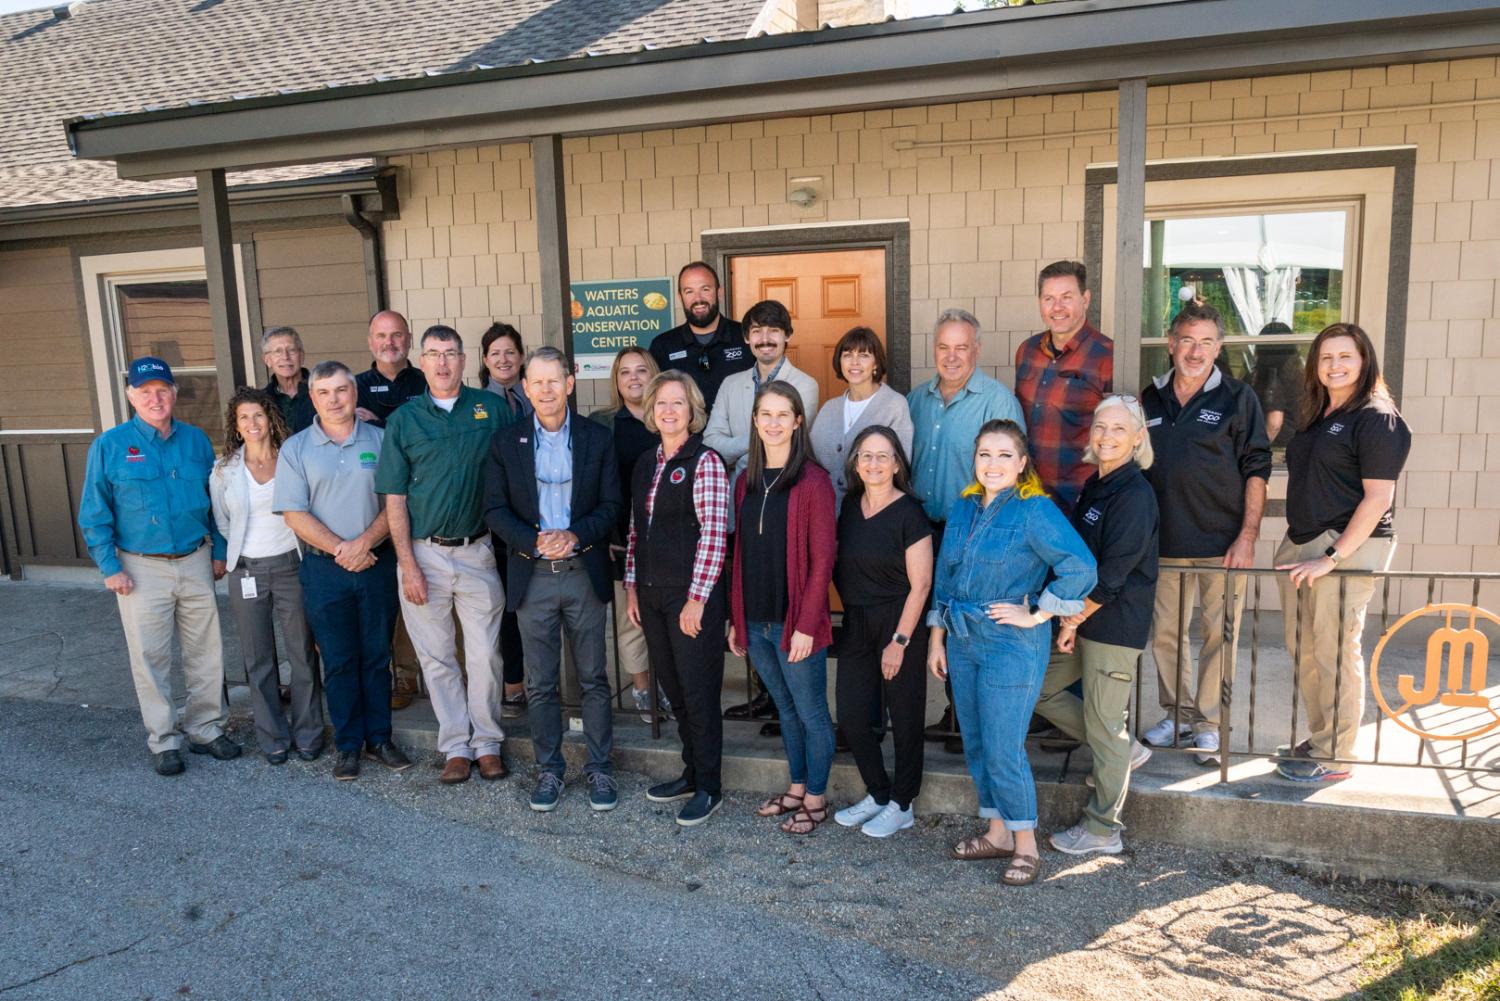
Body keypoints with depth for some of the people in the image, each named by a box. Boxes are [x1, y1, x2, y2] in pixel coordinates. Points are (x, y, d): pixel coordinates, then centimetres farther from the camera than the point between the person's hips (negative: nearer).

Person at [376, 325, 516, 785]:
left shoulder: (491, 409, 2)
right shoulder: (404, 420, 2)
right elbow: (394, 499, 1)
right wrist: (409, 565, -6)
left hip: (478, 552, 0)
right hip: (424, 555, 1)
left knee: (485, 657, 4)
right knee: (437, 659, 9)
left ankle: (487, 742, 21)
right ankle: (456, 746, 21)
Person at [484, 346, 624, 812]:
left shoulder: (597, 438, 2)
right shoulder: (505, 442, 3)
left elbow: (612, 505, 0)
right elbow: (495, 509, 0)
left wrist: (575, 536, -16)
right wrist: (535, 542, -16)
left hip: (585, 573, 0)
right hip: (533, 576, 1)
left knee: (593, 678, 8)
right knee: (540, 683, 9)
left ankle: (599, 766, 21)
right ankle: (549, 768, 23)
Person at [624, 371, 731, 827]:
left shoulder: (705, 461, -10)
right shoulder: (645, 464, 12)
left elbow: (714, 533, -15)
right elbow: (635, 529, 15)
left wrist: (697, 598, -17)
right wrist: (632, 585, 11)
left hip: (692, 596, -7)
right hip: (652, 595, 7)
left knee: (698, 691, 1)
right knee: (674, 687, 15)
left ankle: (709, 786, 16)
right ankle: (691, 772, 30)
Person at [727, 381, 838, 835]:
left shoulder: (813, 482, -11)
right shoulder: (746, 482, 8)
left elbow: (822, 560, -13)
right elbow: (741, 554, 11)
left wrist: (806, 625, -16)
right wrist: (735, 618, 9)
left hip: (795, 622, -6)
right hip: (756, 621, 6)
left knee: (811, 712, 8)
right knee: (786, 709, 19)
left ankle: (816, 799, 23)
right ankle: (797, 787, 34)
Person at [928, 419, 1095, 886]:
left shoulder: (1035, 511, -14)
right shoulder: (963, 507, 7)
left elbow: (1081, 568, -23)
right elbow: (944, 577, 14)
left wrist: (1036, 613, -17)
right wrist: (937, 637, 13)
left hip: (1011, 645, -7)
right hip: (962, 641, 7)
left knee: (1003, 750, -4)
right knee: (975, 744, 14)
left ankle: (1026, 846, 14)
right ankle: (997, 833, 31)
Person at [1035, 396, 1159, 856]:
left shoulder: (1135, 495, -17)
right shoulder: (1094, 486, 11)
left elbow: (1112, 573, -20)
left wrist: (1073, 619, -12)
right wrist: (1070, 618, 7)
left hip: (1116, 626, -9)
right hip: (1083, 619, 9)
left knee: (1105, 725, 2)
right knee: (1039, 688, 13)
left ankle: (1102, 830, 18)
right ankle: (1125, 751, 28)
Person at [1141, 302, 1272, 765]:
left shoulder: (1237, 398, -1)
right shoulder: (1151, 398, 9)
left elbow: (1256, 470, -3)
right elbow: (1136, 467, 15)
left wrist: (1248, 536, -10)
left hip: (1222, 540, -3)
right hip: (1164, 540, 3)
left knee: (1220, 632, 3)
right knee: (1165, 631, 10)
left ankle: (1209, 722, 16)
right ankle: (1176, 715, 26)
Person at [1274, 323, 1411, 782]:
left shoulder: (1377, 417, -8)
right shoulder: (1317, 417, 16)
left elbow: (1378, 498, -14)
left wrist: (1332, 556, -17)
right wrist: (1295, 545, 13)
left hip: (1347, 547, -8)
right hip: (1300, 545, 8)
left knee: (1335, 653, -2)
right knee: (1303, 651, 12)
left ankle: (1335, 757, 9)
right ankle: (1319, 741, 26)